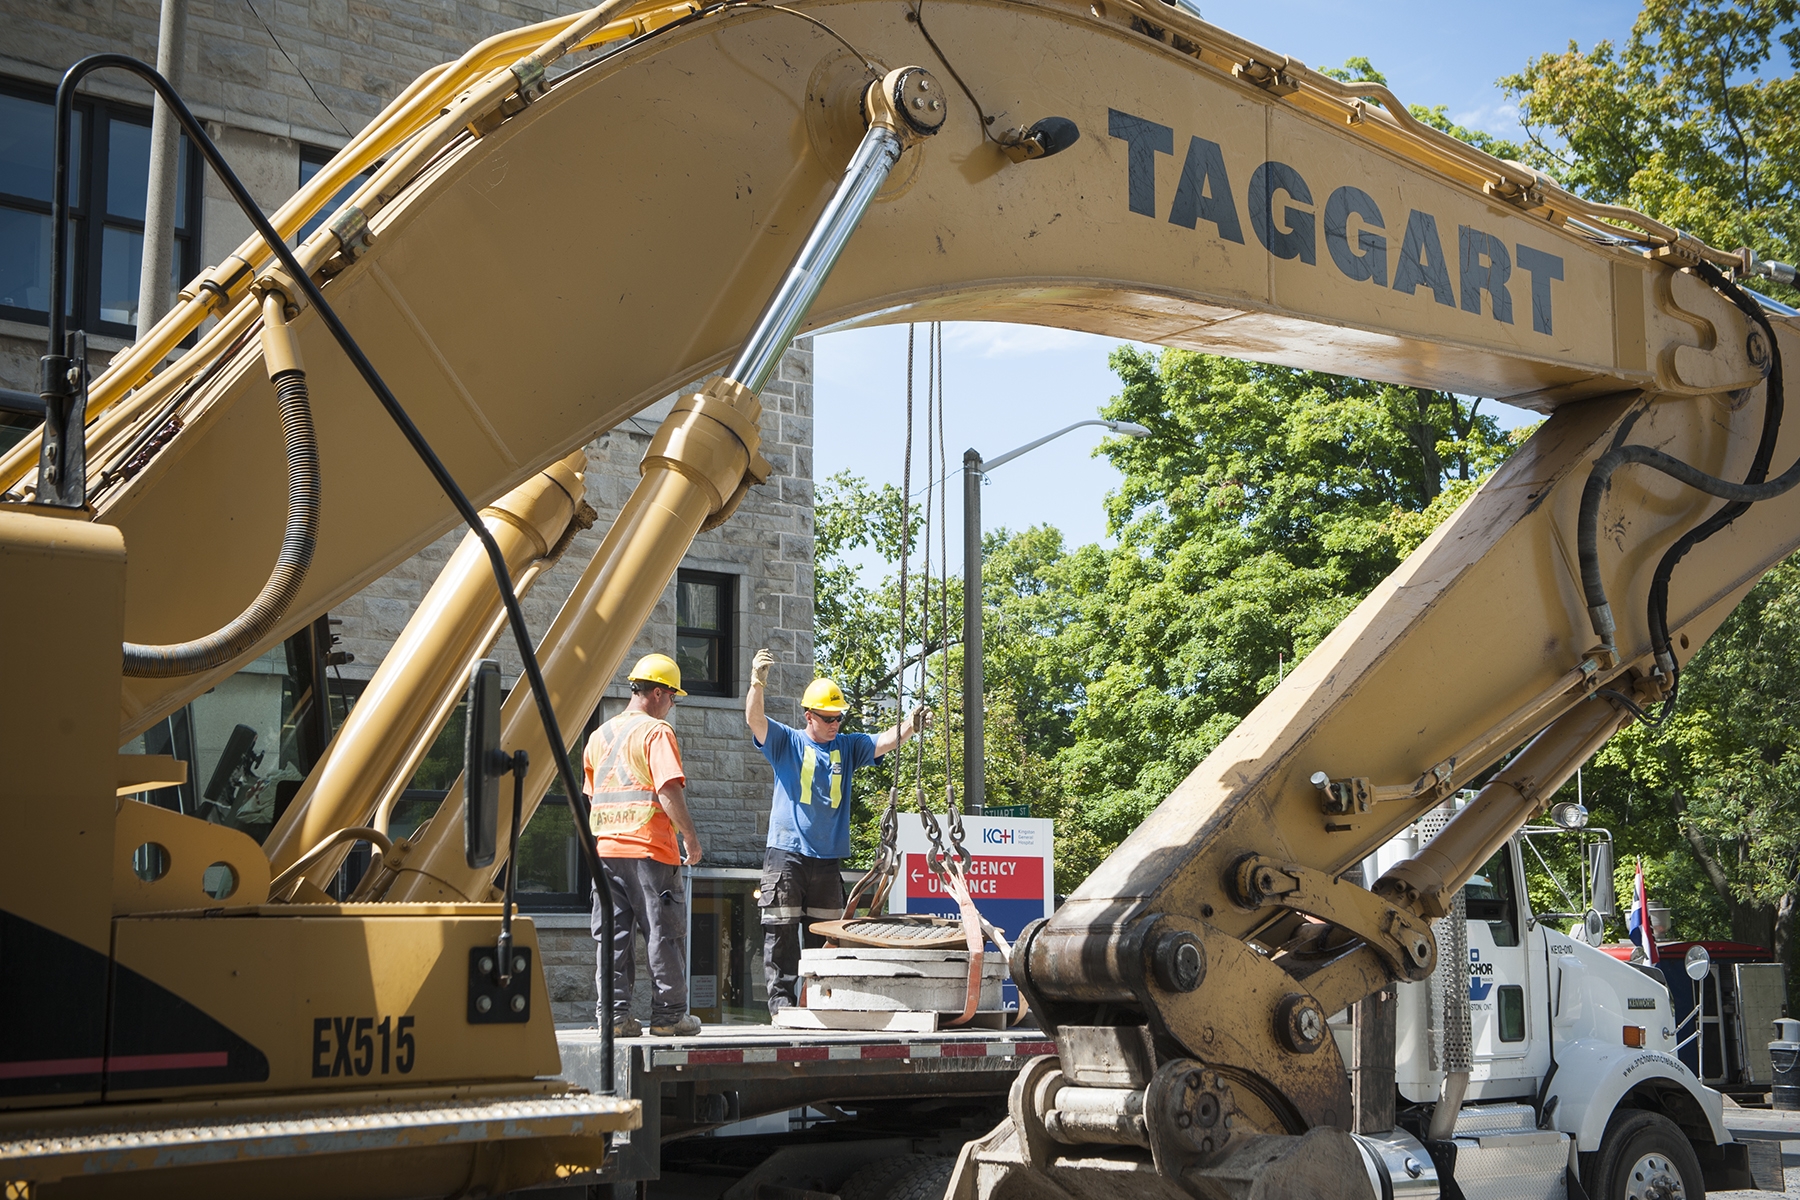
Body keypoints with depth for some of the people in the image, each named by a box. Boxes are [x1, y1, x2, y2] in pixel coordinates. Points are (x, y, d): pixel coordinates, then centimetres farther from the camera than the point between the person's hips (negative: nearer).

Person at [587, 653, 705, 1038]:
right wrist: (691, 837, -11)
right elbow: (669, 792, -18)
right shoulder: (656, 731, -7)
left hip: (605, 848, 6)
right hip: (650, 848, -6)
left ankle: (613, 1014, 6)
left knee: (612, 934, 8)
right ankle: (669, 1015, 6)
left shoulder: (600, 735, 15)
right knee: (664, 933, 2)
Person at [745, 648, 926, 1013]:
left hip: (827, 858, 4)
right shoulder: (786, 742, 3)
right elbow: (754, 720, -13)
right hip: (786, 853, -4)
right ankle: (781, 997, -2)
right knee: (782, 928, -5)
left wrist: (910, 725, -23)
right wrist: (757, 683, -33)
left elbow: (885, 741, -1)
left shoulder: (847, 747, 12)